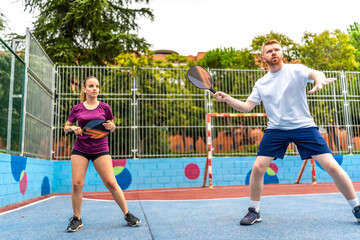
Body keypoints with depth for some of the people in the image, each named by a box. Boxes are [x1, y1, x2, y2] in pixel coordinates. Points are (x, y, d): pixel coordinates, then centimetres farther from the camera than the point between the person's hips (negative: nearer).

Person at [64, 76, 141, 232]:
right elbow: (66, 128, 11)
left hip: (100, 150, -1)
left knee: (111, 183, -6)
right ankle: (76, 219, 15)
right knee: (77, 184, -4)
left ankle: (127, 214, 7)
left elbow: (112, 127, 11)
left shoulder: (104, 107, 3)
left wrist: (110, 126, -12)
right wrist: (73, 128, -11)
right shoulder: (77, 109, 4)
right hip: (80, 150, 1)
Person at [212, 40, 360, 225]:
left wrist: (320, 79, -45)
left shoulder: (296, 70, 0)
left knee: (332, 166, -7)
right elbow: (247, 107, 10)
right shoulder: (261, 83, 10)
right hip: (275, 130, 2)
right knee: (257, 167, -10)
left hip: (304, 127, -2)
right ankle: (254, 211, 9)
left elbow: (315, 73, -20)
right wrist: (227, 98, -6)